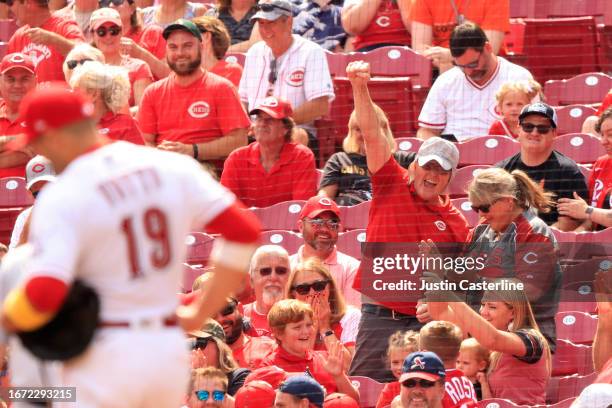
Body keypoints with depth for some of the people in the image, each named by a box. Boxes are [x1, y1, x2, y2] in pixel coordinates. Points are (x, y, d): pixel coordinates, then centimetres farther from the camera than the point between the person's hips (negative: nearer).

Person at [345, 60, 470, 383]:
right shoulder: (391, 186, 6)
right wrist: (360, 89, -13)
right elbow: (372, 136, -4)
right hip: (380, 317, -1)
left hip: (428, 321, 1)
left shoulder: (456, 221, 10)